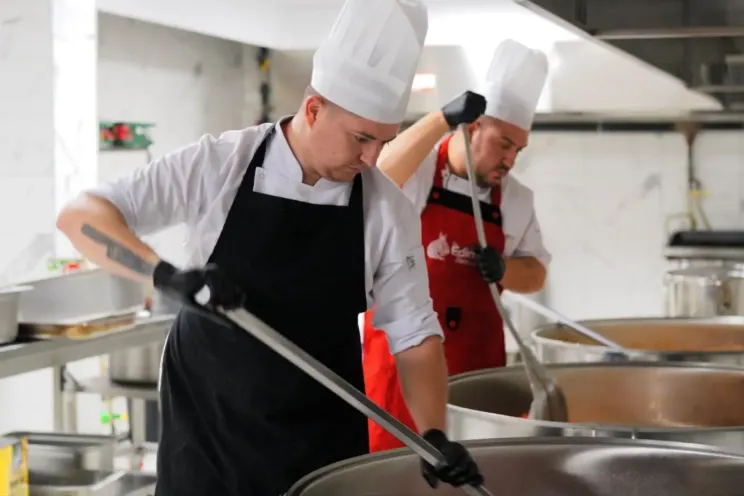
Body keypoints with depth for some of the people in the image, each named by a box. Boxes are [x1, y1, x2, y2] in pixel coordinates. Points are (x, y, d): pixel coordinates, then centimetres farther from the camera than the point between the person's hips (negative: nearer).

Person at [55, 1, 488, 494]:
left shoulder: (389, 208, -9)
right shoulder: (219, 164, -13)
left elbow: (413, 331, -2)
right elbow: (80, 217, -13)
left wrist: (435, 435, -17)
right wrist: (165, 275, -30)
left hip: (322, 435, 1)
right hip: (205, 419, -1)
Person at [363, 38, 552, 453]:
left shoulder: (517, 199, 8)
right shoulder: (413, 172, -5)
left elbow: (535, 274, 14)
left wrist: (503, 270, -9)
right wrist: (442, 119, -31)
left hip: (475, 359, 4)